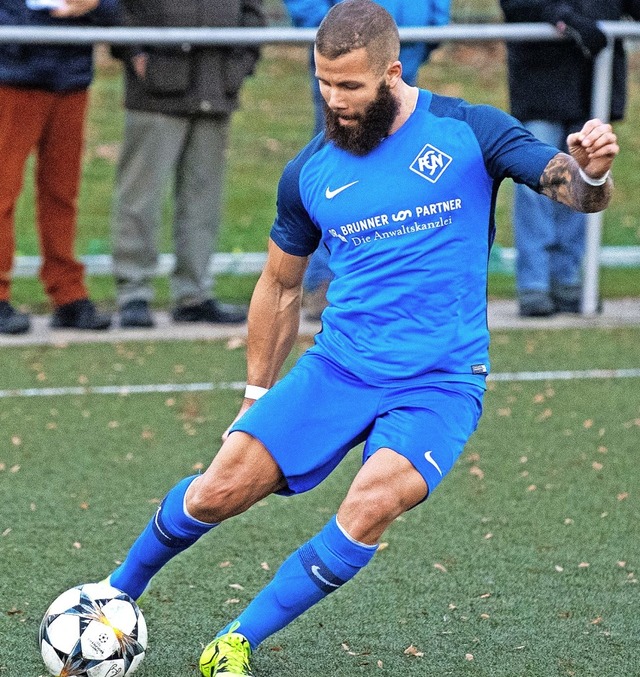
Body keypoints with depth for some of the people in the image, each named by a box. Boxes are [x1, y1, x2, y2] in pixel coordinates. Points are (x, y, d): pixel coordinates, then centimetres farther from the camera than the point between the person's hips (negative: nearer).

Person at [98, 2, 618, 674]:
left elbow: (577, 192, -8)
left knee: (370, 506, -27)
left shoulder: (467, 132, -4)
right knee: (219, 490, -9)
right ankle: (118, 591, 21)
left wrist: (591, 169, -32)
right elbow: (280, 286, 18)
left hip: (441, 381, -3)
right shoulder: (310, 172, 5)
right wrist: (256, 395, 19)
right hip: (337, 367, 3)